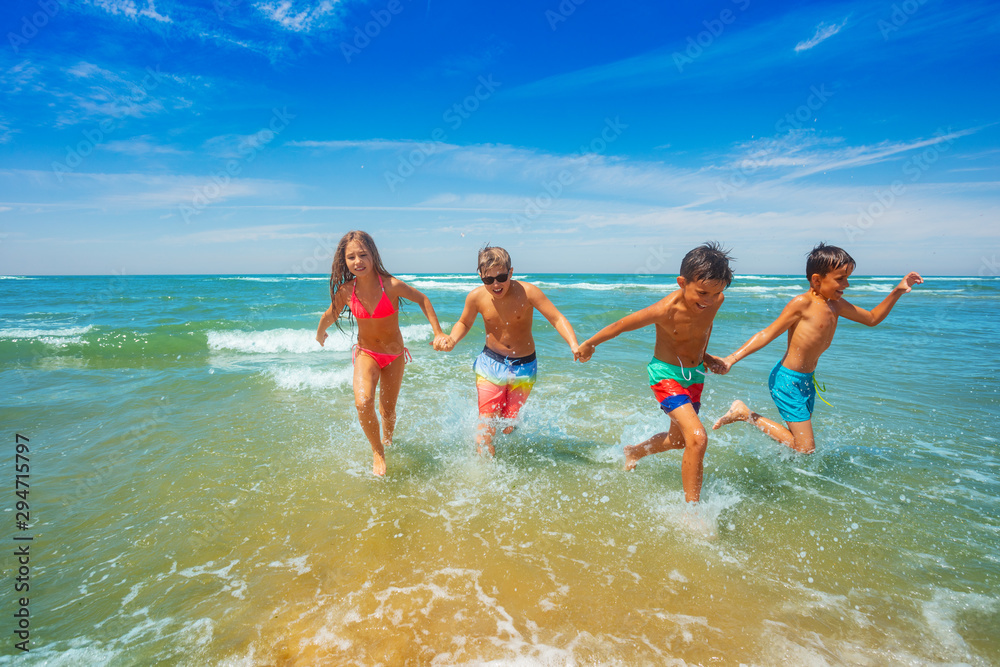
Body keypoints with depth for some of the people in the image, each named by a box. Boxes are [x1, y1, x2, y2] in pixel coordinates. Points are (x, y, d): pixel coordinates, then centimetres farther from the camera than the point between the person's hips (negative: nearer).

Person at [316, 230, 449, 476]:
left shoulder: (391, 285, -22)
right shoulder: (345, 291, -15)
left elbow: (422, 299, -6)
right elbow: (330, 316, 6)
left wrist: (438, 333, -6)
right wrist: (320, 334, 24)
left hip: (394, 355, 0)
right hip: (366, 353, 1)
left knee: (387, 410, 11)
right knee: (363, 403, -24)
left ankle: (387, 441, 46)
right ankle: (377, 452, 1)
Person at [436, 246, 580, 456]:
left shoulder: (527, 292, -20)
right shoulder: (476, 297, -12)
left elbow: (558, 319, -19)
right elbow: (464, 323, 7)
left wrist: (574, 345, -35)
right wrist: (452, 339, -14)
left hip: (524, 366, -1)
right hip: (490, 362, 1)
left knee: (508, 426, 7)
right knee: (487, 425, -6)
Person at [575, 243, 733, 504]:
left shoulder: (716, 300, -14)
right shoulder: (665, 310, -30)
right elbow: (619, 326, -15)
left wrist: (702, 354, 13)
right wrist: (588, 345, -3)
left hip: (695, 374, 7)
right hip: (666, 373, -7)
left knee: (678, 440, 21)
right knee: (697, 437, -23)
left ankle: (633, 452, 50)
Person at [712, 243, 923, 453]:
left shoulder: (836, 305, 9)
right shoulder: (802, 303, -15)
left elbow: (872, 318, 25)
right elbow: (768, 334, -15)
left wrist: (897, 292, 14)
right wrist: (731, 358, -23)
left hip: (807, 380, 9)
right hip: (786, 380, -9)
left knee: (801, 445, 15)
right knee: (806, 449, -7)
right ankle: (745, 413, -3)